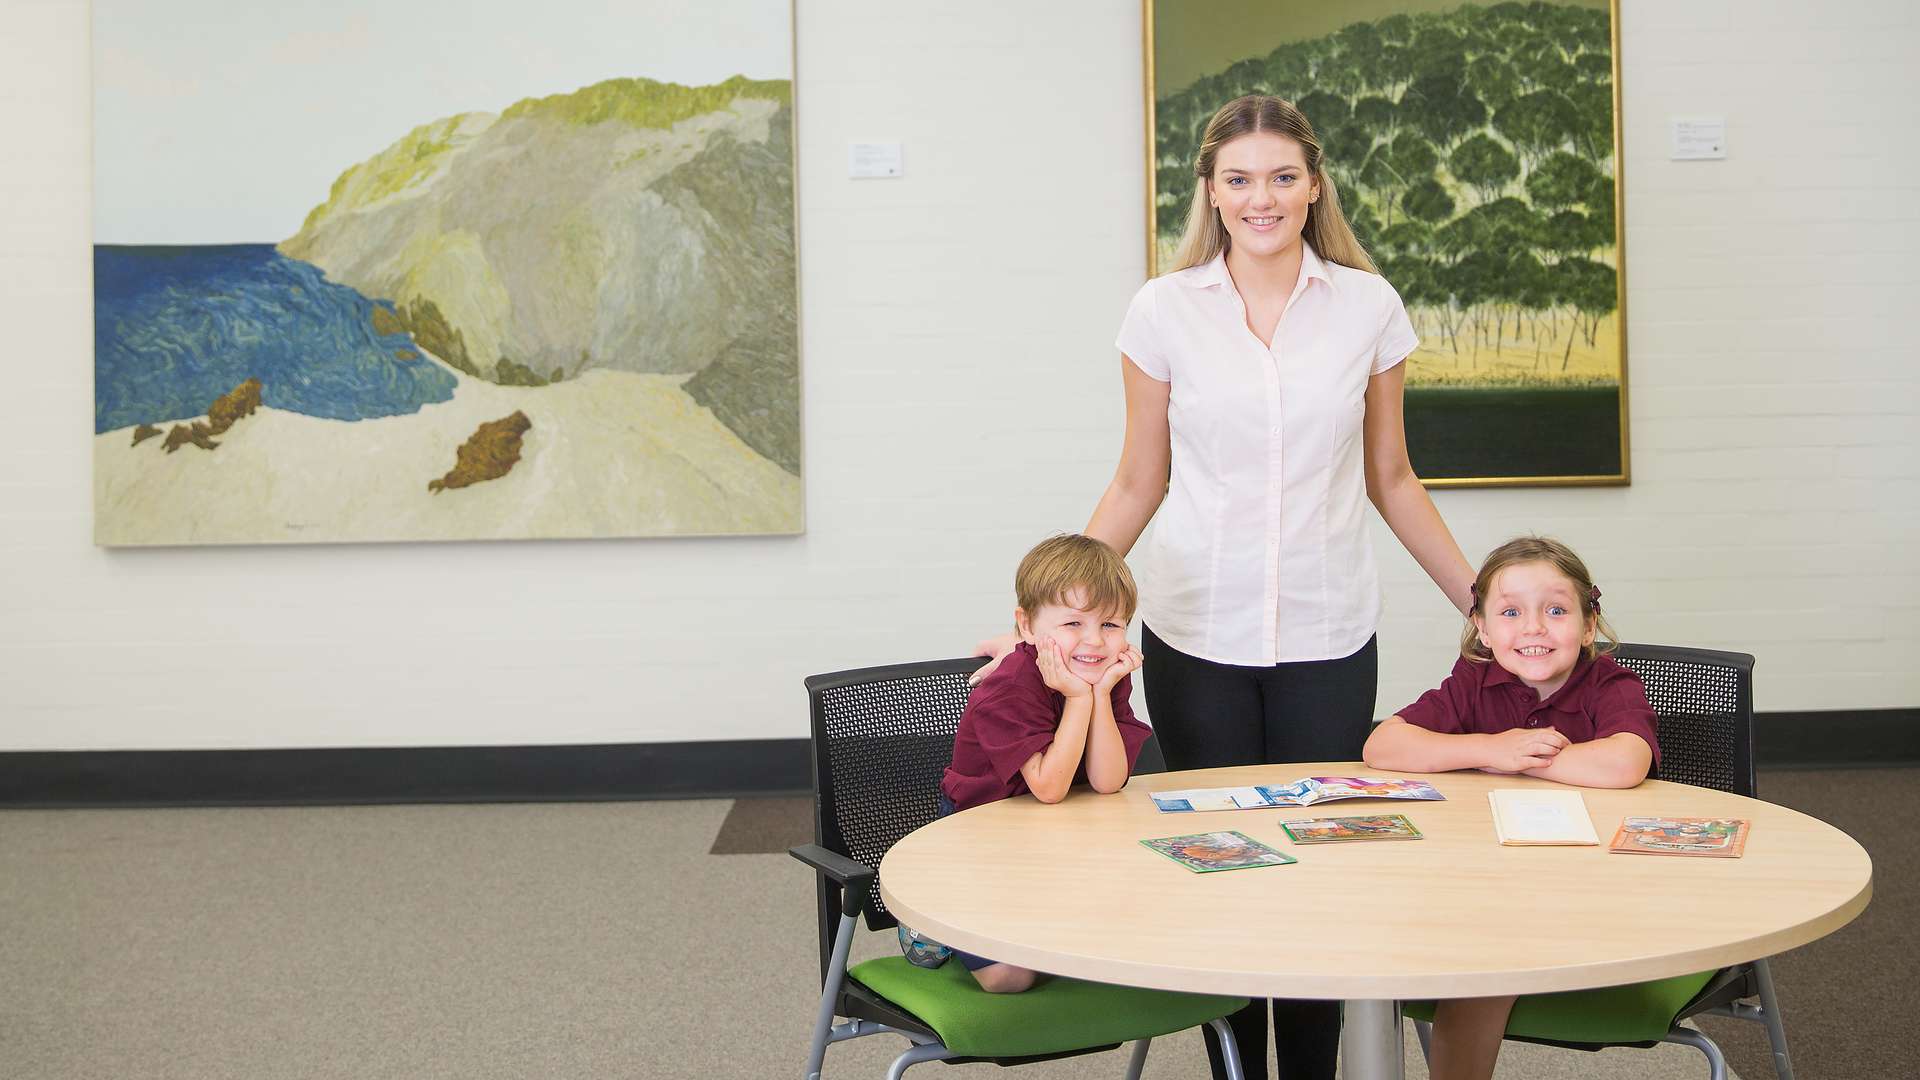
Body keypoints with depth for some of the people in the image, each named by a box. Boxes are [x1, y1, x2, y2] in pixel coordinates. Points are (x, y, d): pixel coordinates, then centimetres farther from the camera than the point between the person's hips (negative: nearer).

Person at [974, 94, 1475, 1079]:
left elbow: (1389, 478, 11)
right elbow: (1138, 485, 5)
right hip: (1197, 633, 0)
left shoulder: (1367, 307, 2)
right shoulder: (1165, 311, 0)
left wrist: (1483, 601, 9)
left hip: (1327, 637, 1)